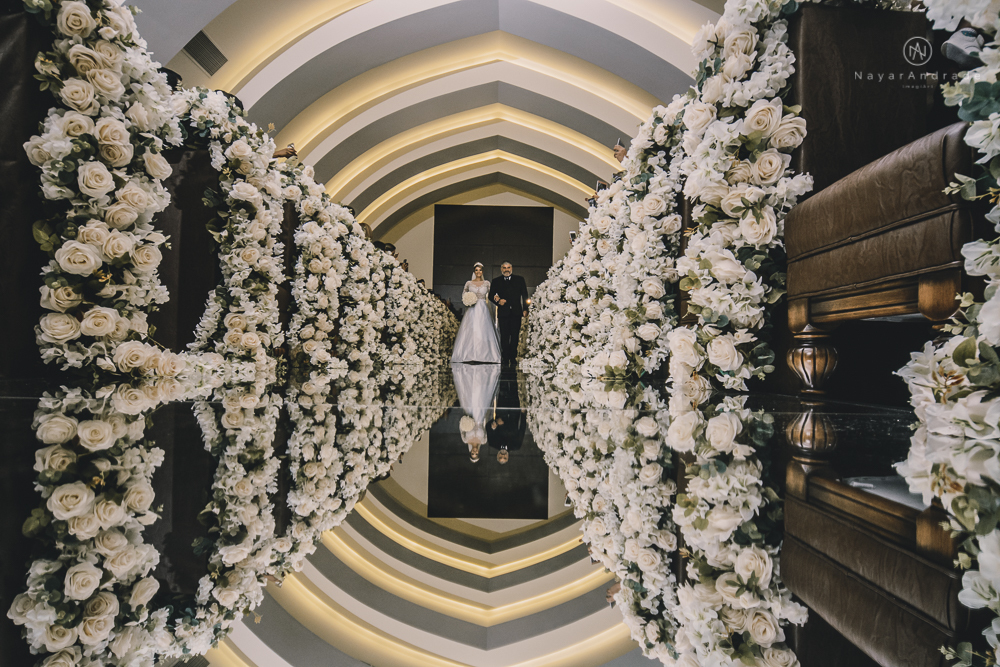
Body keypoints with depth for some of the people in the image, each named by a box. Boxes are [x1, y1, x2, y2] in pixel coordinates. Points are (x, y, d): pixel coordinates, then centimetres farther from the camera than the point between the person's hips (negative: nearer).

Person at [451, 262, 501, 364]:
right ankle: (470, 356, -6)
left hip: (483, 310, 0)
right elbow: (463, 295, 14)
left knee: (483, 331, -5)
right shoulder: (469, 283, 8)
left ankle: (484, 355, -3)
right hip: (472, 310, 0)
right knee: (471, 331, -6)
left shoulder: (487, 283, 9)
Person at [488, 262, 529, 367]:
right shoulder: (496, 282, 12)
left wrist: (525, 309, -1)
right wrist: (498, 301, -9)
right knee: (504, 337, -1)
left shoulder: (519, 280, 12)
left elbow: (524, 295, 9)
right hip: (503, 313, 0)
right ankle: (506, 359, 4)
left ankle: (513, 357, 9)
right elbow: (491, 295, 12)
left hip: (516, 312, 0)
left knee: (515, 336, 1)